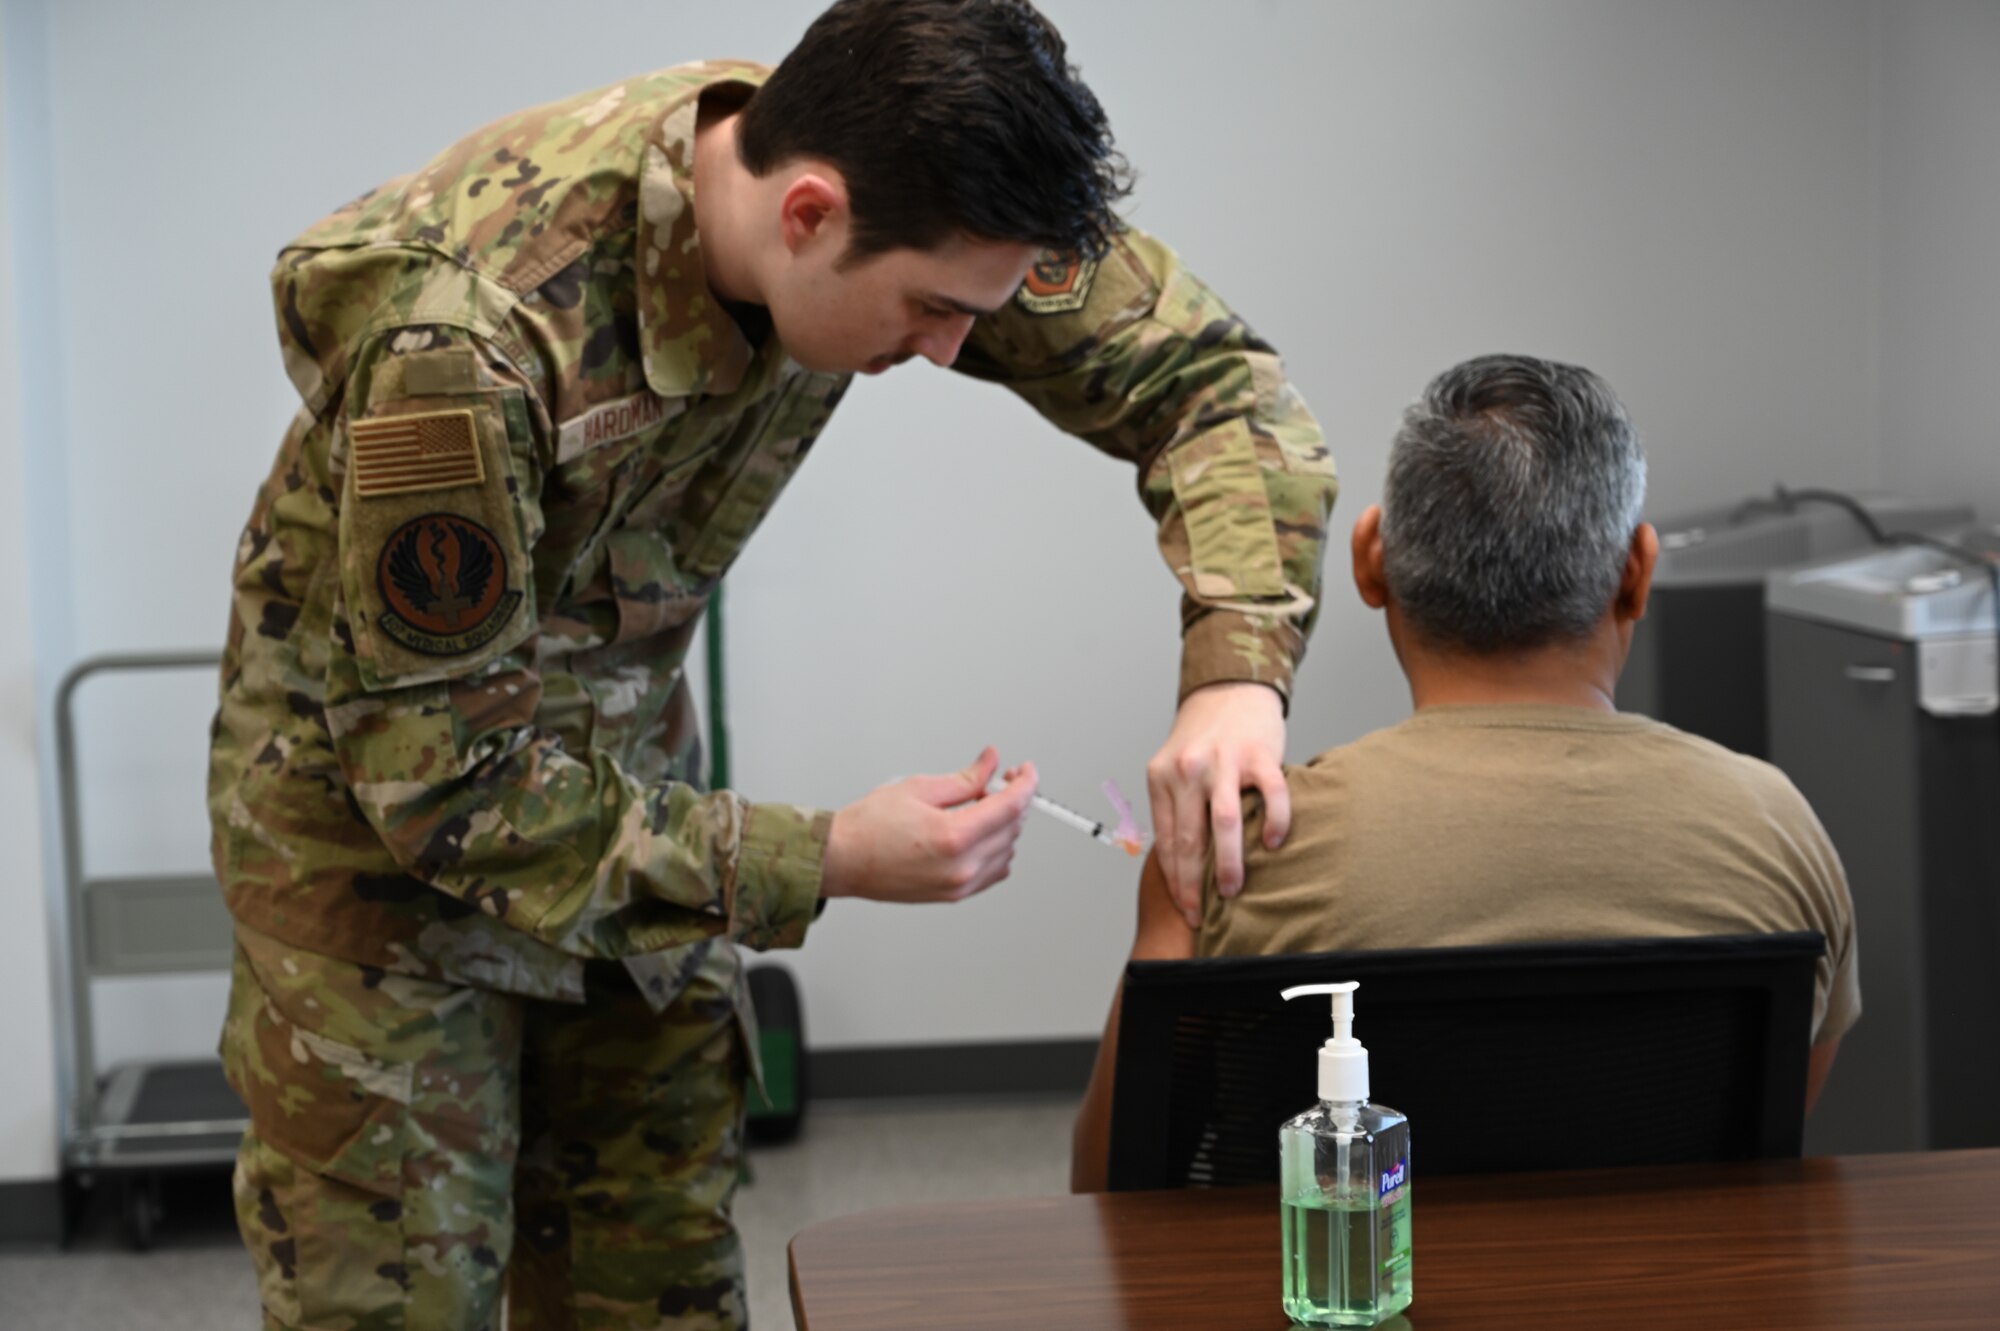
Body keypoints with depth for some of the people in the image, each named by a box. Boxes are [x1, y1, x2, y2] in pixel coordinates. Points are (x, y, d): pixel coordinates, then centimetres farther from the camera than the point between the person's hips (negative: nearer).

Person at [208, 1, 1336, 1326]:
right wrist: (829, 859, -31)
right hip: (377, 798, -5)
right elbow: (445, 781, -30)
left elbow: (1207, 372, -9)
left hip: (625, 762, 5)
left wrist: (1235, 675, -26)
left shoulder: (906, 198, -19)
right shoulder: (466, 339, -36)